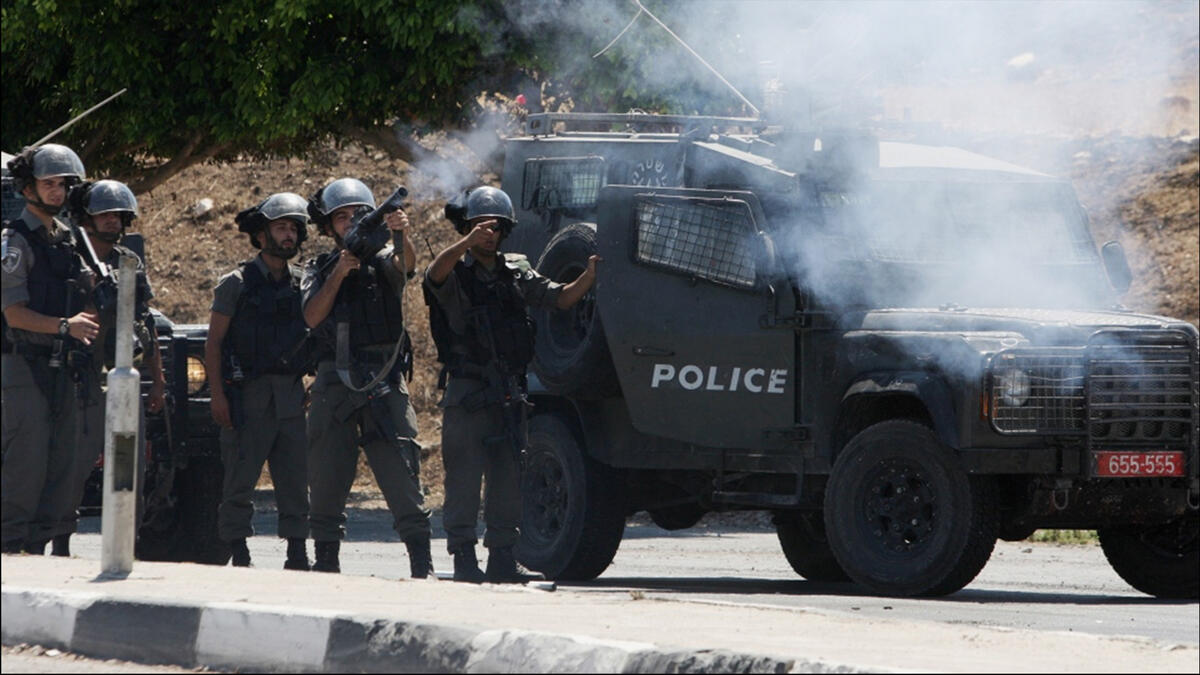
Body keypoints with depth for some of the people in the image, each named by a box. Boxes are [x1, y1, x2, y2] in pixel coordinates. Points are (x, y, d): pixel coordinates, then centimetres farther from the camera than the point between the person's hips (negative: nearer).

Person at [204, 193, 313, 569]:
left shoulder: (302, 284, 12)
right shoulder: (237, 283, -1)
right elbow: (214, 342, -3)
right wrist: (217, 394, -10)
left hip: (291, 395, 4)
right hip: (248, 395, -4)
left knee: (295, 478, 3)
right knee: (241, 478, -3)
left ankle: (297, 553, 8)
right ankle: (239, 557, 2)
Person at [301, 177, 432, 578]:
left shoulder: (382, 260, 9)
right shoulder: (319, 270, 14)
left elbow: (405, 263, -15)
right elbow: (312, 317, -3)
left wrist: (401, 235, -37)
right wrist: (339, 273, -15)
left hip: (384, 382, -2)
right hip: (334, 382, 2)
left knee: (402, 475, -11)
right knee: (327, 483, 4)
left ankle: (422, 566, -14)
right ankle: (326, 563, 15)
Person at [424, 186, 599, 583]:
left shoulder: (516, 272, 13)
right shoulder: (456, 273, -2)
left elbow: (561, 299, 8)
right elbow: (435, 274, -25)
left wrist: (589, 278, -14)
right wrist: (468, 241, -44)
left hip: (509, 394, 5)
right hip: (467, 394, -5)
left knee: (508, 479, 7)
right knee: (464, 477, -5)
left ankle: (502, 557, 13)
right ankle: (463, 557, -2)